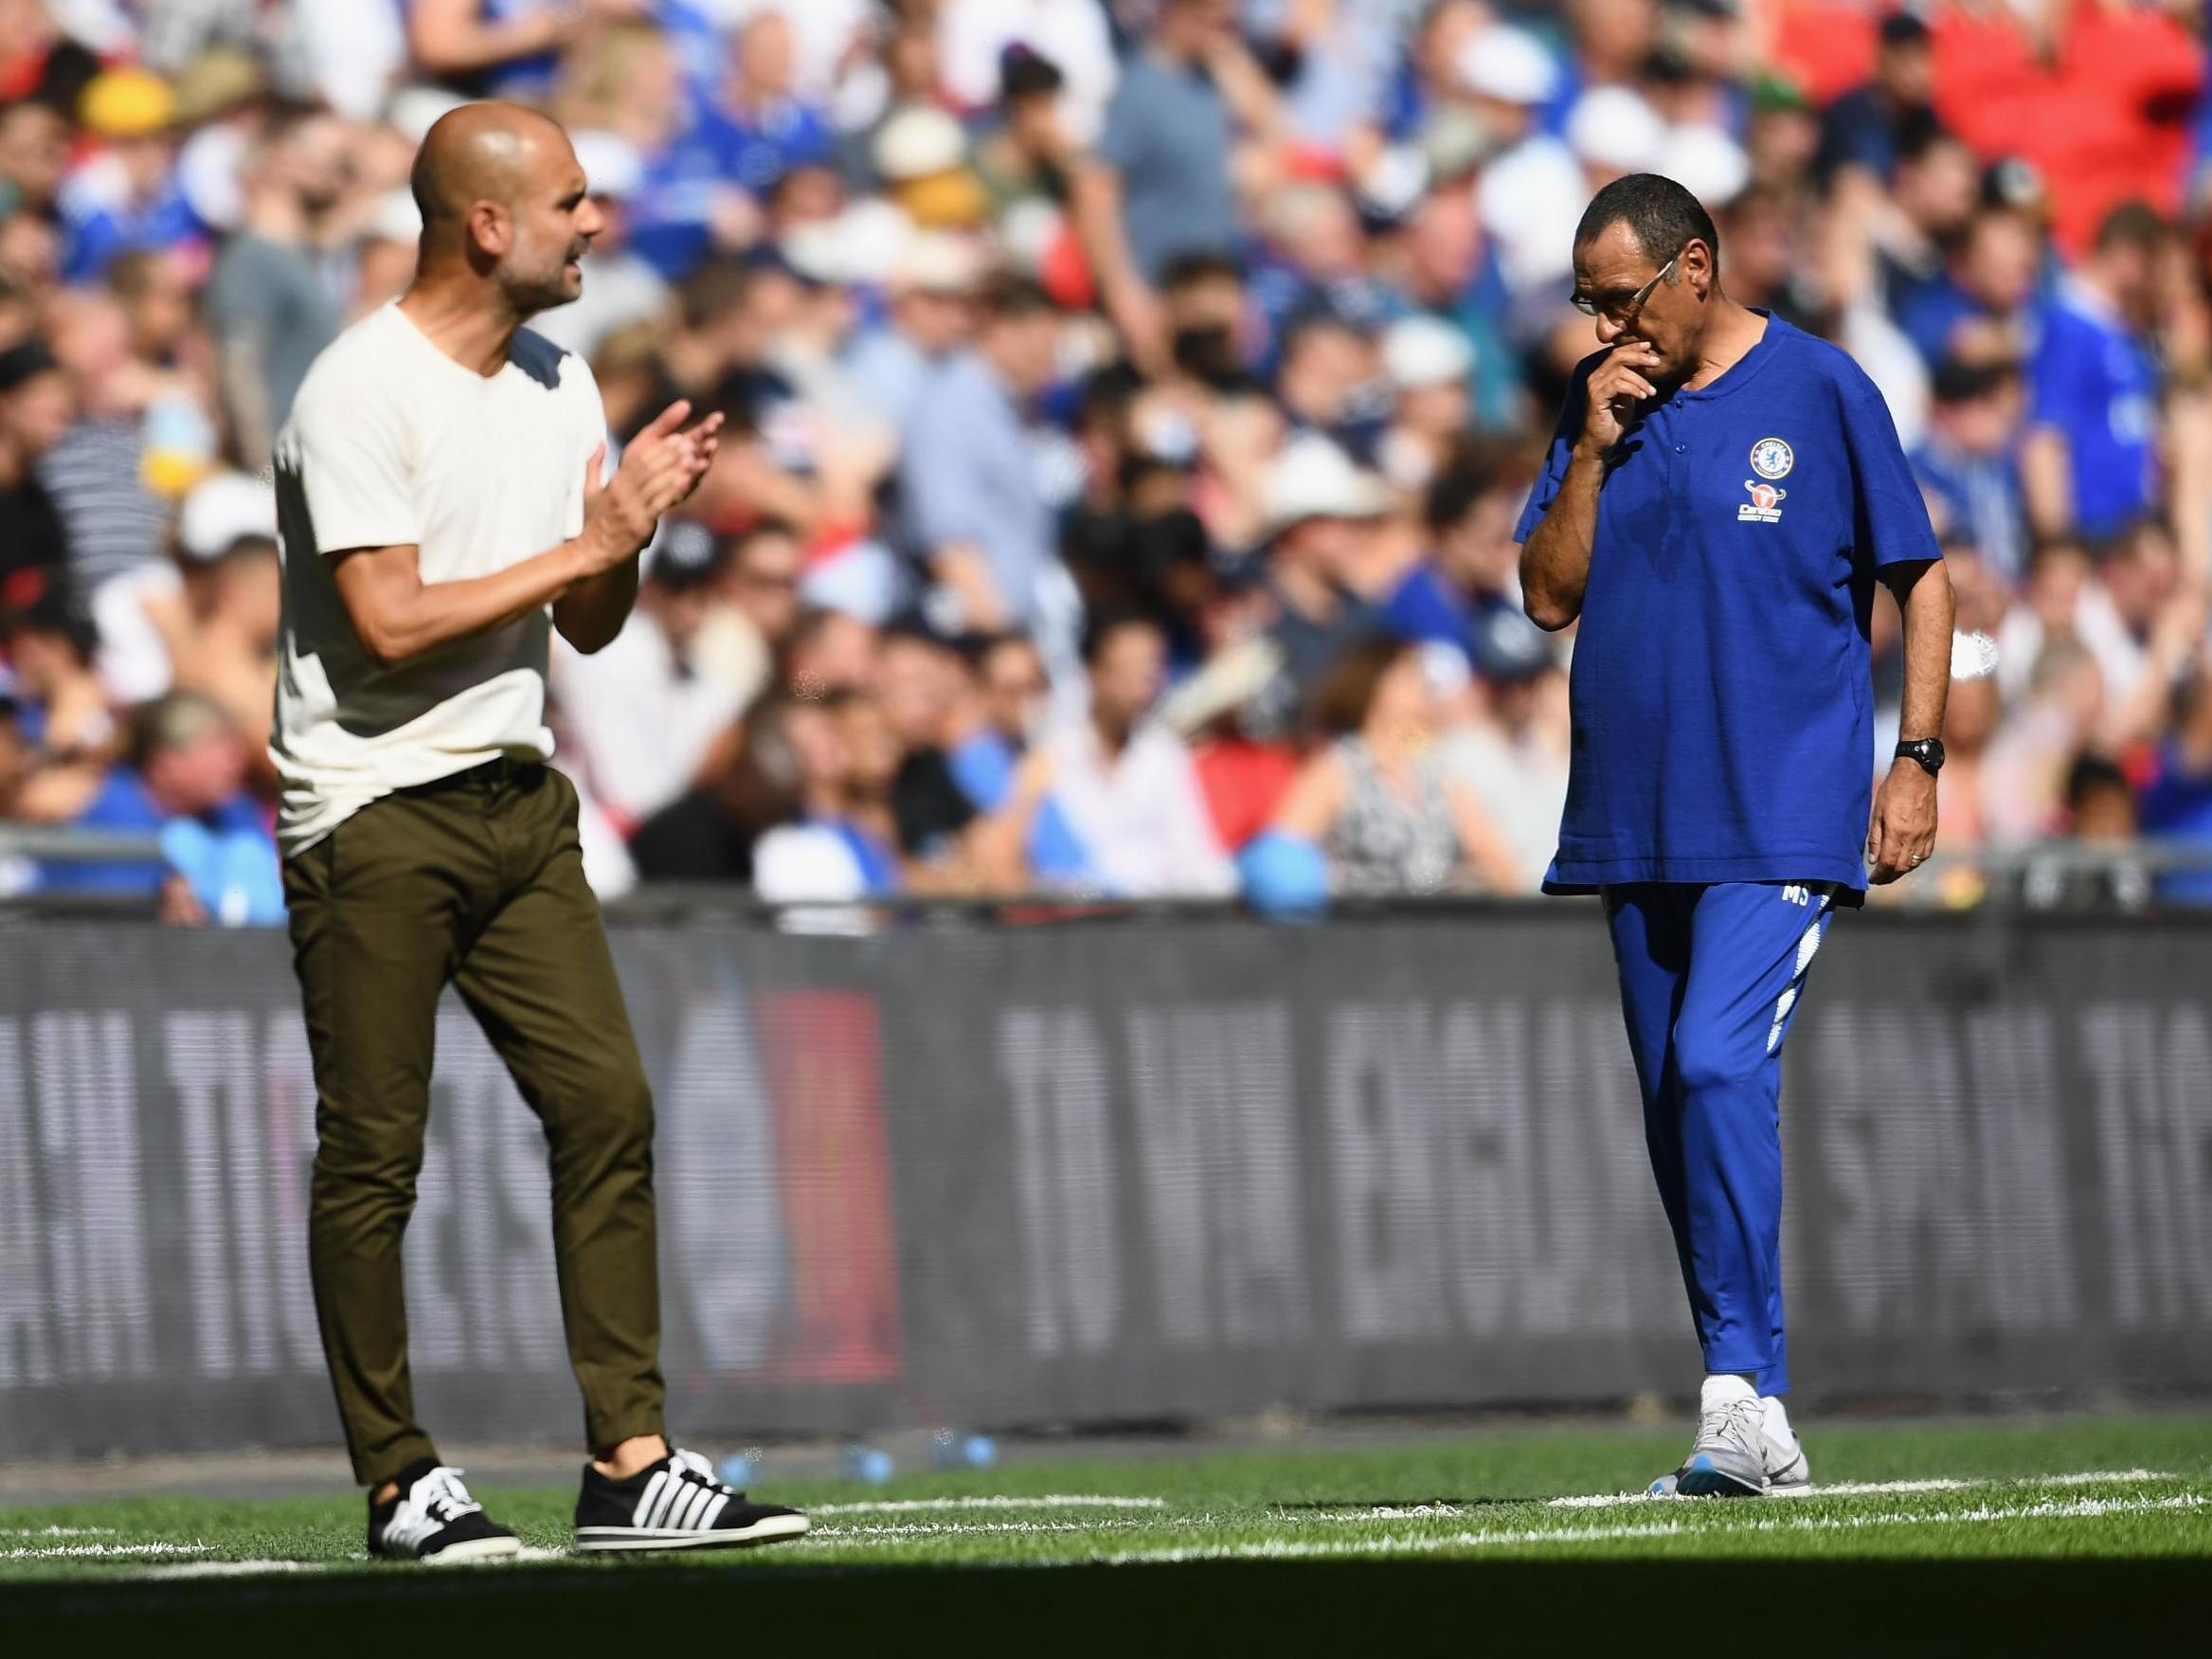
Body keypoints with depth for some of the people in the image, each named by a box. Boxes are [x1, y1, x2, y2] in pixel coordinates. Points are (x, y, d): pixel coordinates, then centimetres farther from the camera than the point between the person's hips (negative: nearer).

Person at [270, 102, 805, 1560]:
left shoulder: (558, 384, 11)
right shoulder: (361, 392, -14)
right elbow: (392, 624, -20)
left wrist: (634, 523, -5)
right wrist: (587, 545, -14)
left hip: (520, 802, 7)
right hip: (376, 819, -7)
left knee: (608, 1106, -2)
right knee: (374, 1154, -2)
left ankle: (631, 1467, -1)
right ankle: (398, 1482, 6)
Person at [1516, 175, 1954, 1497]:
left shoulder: (1819, 390, -4)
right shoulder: (1602, 400, 10)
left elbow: (1924, 579, 0)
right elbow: (1550, 598, 7)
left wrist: (1918, 761, -7)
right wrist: (1593, 450, -5)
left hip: (1787, 815, -6)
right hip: (1635, 820, 6)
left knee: (1719, 1065, -21)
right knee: (1678, 1102, 6)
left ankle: (1745, 1397, -20)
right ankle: (1753, 1431, 13)